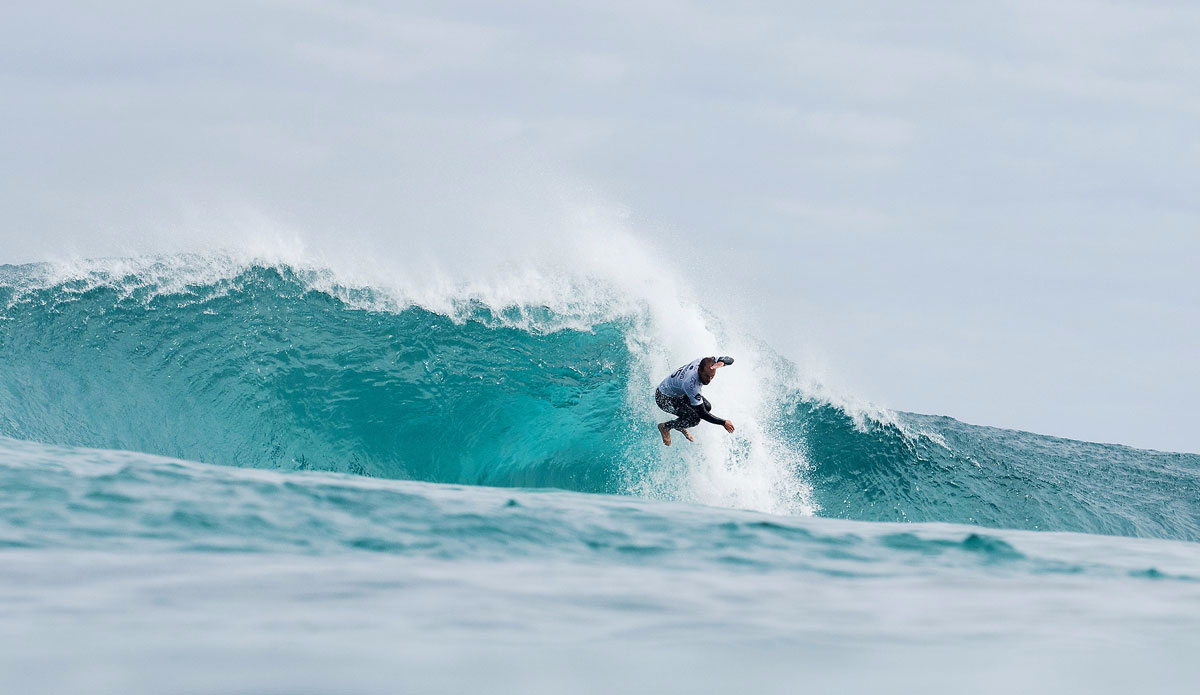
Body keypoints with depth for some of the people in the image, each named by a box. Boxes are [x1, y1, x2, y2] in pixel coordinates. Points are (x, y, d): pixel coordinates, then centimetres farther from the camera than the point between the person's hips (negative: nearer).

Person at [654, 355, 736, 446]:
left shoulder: (705, 362, -23)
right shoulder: (691, 384, -41)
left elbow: (730, 360, -14)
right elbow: (702, 413, -33)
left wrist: (721, 363, -39)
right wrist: (723, 423, -27)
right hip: (664, 398, -8)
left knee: (707, 407, -2)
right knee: (694, 419, -22)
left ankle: (680, 427, 20)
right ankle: (665, 427, 4)